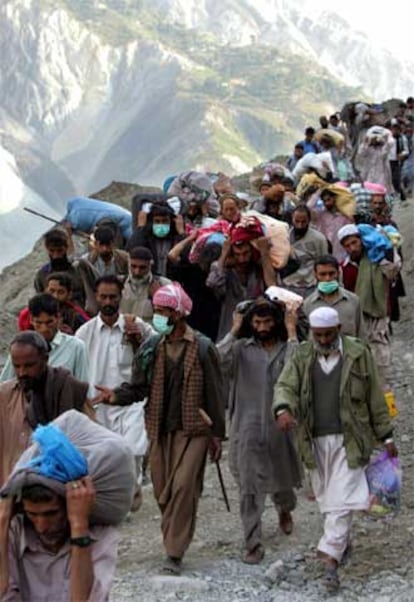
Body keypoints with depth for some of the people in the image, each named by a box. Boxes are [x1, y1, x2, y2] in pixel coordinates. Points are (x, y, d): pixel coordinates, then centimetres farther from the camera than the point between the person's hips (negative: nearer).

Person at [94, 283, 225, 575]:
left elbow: (215, 392, -1)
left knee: (184, 487, -12)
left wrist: (217, 433, -1)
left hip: (193, 429, -4)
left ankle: (175, 553, -8)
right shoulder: (151, 348, 6)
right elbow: (139, 387, 6)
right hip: (160, 429, 4)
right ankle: (174, 541, 26)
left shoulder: (203, 348, -4)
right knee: (163, 491, 9)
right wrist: (117, 395, -15)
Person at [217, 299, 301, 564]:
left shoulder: (287, 348, 0)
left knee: (282, 478, 19)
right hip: (247, 429, -1)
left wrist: (291, 332, -17)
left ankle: (285, 509, 54)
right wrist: (234, 331, -14)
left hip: (279, 427, 1)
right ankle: (254, 544, 7)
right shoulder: (241, 348, -2)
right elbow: (218, 361, -20)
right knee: (249, 489, -1)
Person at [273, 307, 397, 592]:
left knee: (341, 499, -9)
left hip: (349, 439, -3)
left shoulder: (358, 354, -1)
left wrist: (386, 436, 5)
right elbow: (285, 385, -7)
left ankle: (331, 560, -11)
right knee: (327, 499, 13)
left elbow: (375, 398, 3)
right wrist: (283, 409, -30)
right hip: (316, 440, 3)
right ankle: (344, 543, 33)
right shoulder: (302, 357, 5)